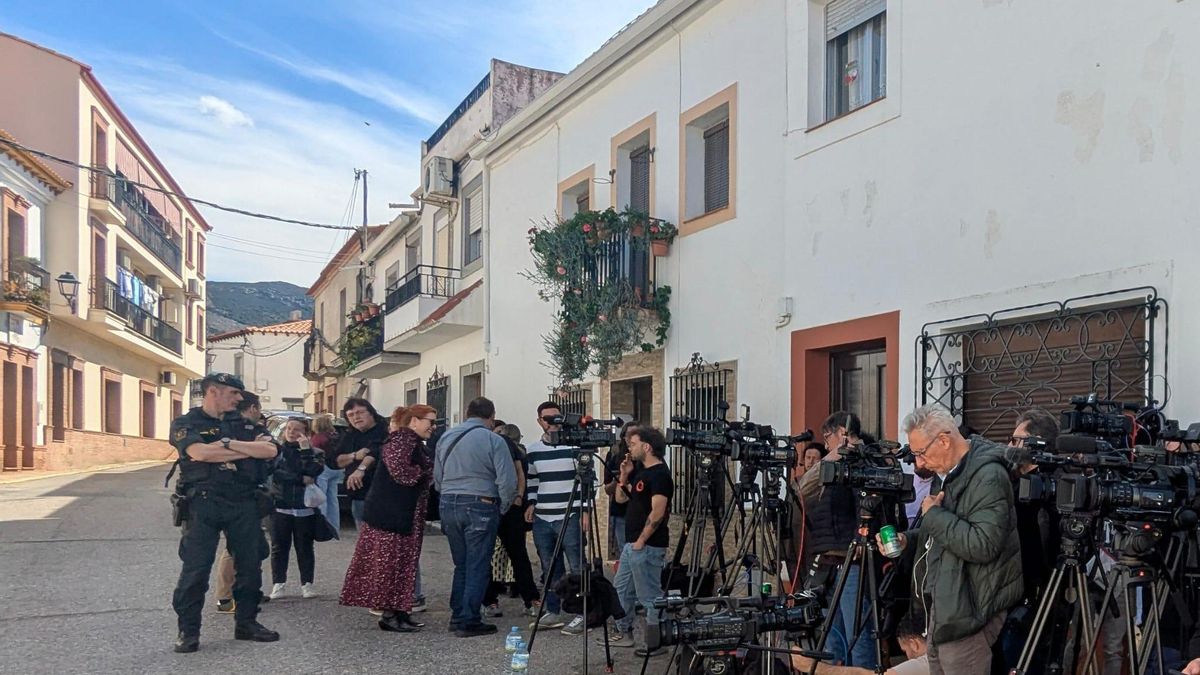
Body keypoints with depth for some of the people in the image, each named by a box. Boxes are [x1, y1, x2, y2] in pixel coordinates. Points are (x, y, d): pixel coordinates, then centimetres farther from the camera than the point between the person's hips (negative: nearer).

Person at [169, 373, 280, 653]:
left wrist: (227, 443, -12)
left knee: (250, 564, 8)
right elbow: (200, 452, -18)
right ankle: (188, 630, 9)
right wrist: (249, 449, -9)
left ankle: (246, 623, 22)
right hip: (203, 502, -4)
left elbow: (270, 451, -2)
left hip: (244, 503, 4)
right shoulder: (186, 423, 2)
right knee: (195, 568, -3)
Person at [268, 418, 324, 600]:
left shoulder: (311, 452, 7)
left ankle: (306, 584, 11)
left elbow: (314, 471, -11)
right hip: (280, 506, 0)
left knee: (305, 547, 4)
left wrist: (306, 449, -16)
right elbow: (274, 473, -10)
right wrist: (301, 479, -13)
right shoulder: (276, 450, 5)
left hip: (305, 507, 0)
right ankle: (278, 584, 12)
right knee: (279, 547, 3)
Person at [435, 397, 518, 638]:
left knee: (461, 565, 17)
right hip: (480, 507, -6)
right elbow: (507, 481, -13)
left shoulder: (446, 437, 8)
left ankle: (457, 617, 22)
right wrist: (503, 508, 2)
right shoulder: (493, 440, -9)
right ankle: (469, 622, 3)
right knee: (477, 568, 2)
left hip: (448, 505, 6)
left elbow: (437, 477, 12)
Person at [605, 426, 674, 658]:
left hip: (647, 546, -10)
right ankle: (624, 633, 30)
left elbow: (657, 513, -22)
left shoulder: (660, 474, -17)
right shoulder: (640, 471, 13)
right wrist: (624, 475, 2)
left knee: (650, 596, 0)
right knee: (621, 589, 18)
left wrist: (641, 541, -18)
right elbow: (621, 498, 17)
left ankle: (656, 642, 12)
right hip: (632, 544, 10)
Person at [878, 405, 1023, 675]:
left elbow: (983, 545, -29)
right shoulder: (952, 473, 13)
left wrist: (934, 515, -18)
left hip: (968, 611, -9)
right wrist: (907, 540, 7)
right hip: (944, 607, 10)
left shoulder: (988, 476, -18)